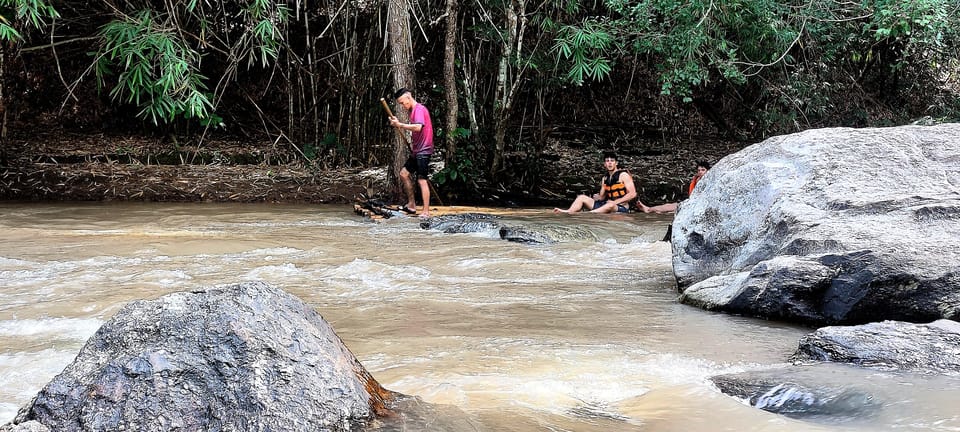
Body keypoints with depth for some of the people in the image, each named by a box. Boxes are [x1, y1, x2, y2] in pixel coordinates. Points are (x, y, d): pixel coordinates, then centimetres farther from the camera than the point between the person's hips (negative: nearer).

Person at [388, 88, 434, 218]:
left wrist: (400, 125, -25)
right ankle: (411, 205, 17)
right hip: (416, 151, 10)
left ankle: (426, 212, -10)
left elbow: (418, 127, -31)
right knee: (404, 173, 12)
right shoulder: (413, 110, 17)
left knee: (422, 180, -11)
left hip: (423, 150, -10)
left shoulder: (419, 109, -14)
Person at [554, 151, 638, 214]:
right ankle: (568, 212, -32)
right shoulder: (605, 179, 15)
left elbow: (632, 194, -12)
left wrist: (616, 202, -19)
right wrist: (597, 197, -8)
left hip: (621, 207, -7)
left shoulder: (623, 175, -5)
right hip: (607, 204, 7)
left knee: (610, 205, -42)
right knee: (582, 198, -4)